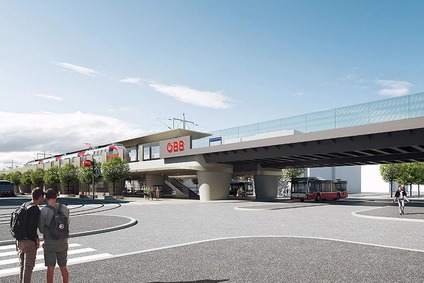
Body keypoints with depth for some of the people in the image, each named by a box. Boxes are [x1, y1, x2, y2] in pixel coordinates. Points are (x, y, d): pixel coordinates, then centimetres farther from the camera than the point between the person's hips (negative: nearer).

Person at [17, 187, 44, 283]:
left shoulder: (23, 206, 8)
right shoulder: (35, 209, -18)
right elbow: (32, 227, -23)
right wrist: (37, 238, -9)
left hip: (20, 240, 8)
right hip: (29, 242, -8)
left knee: (22, 265, 18)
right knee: (28, 266, 1)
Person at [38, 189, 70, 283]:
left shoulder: (44, 211, -12)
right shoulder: (65, 209, -6)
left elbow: (41, 229, -6)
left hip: (49, 243, -2)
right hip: (63, 242, 3)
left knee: (50, 268, 8)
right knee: (63, 267, 15)